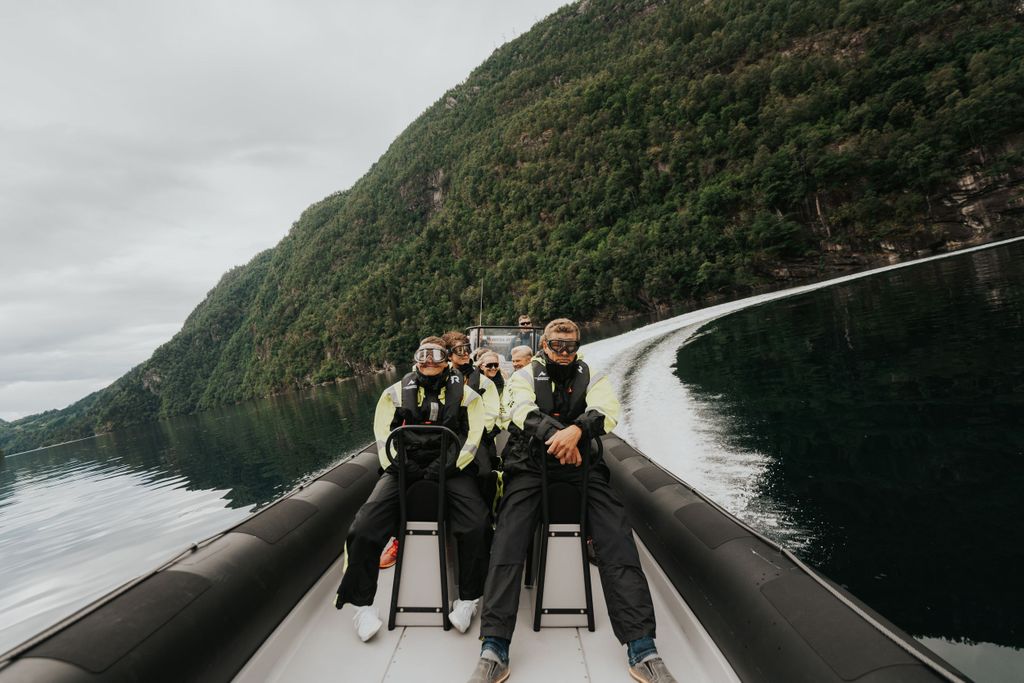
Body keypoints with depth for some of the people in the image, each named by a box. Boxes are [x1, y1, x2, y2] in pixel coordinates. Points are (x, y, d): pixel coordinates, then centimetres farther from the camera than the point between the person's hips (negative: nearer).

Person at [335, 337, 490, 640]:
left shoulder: (465, 393, 10)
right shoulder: (397, 392, 14)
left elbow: (473, 435, 1)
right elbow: (383, 433, 6)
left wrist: (446, 467, -13)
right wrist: (400, 465, -10)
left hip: (449, 468, -1)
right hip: (405, 467, 2)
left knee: (476, 526, -26)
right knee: (364, 528, -19)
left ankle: (468, 598, -2)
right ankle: (362, 603, 3)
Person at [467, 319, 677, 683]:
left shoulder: (592, 377, 12)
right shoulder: (525, 375, 10)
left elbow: (606, 411, -7)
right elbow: (522, 410, -11)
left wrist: (576, 430, -29)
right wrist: (556, 433, -31)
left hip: (580, 465, 1)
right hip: (530, 464, -1)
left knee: (616, 533, -19)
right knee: (510, 535, -22)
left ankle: (642, 648, -18)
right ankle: (494, 647, -21)